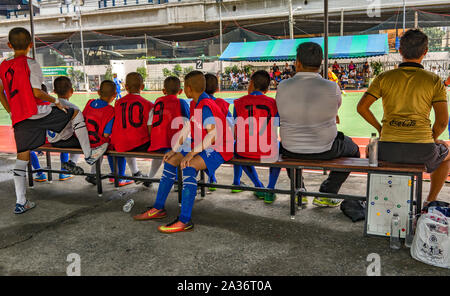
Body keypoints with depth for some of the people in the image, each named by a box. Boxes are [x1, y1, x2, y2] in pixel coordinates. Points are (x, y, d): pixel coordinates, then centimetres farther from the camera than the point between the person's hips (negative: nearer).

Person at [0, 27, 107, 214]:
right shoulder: (30, 64, -7)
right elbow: (36, 92, -14)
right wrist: (55, 101, 0)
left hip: (19, 118, 6)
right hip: (37, 112, -6)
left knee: (22, 157, 9)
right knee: (75, 114, 15)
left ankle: (20, 203, 10)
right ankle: (89, 155, 16)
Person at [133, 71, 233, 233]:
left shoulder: (206, 106, -20)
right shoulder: (197, 105, 12)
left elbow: (213, 135, -31)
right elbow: (187, 129, 15)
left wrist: (192, 152, -30)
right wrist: (174, 150, 7)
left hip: (218, 150, -11)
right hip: (203, 148, 11)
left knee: (188, 167, -34)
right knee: (170, 161, 9)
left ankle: (185, 221, -32)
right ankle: (158, 209, 16)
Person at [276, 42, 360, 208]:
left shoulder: (283, 87, -11)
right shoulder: (331, 88, -15)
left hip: (291, 152, 2)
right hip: (324, 151, -2)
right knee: (353, 150, 29)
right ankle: (325, 194, 20)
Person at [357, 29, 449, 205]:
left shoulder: (384, 77, 5)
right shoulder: (434, 81, 2)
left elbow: (362, 107, 0)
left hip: (389, 150, 1)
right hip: (421, 151, -1)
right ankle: (431, 202, 34)